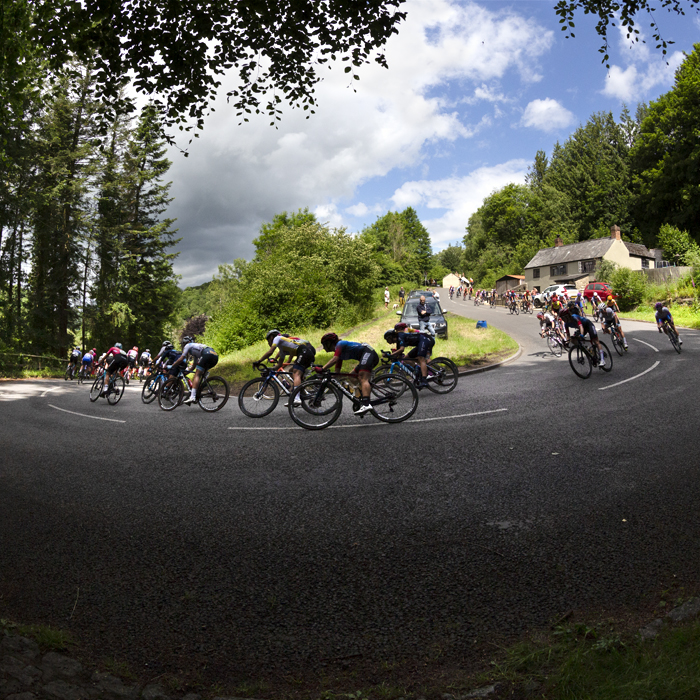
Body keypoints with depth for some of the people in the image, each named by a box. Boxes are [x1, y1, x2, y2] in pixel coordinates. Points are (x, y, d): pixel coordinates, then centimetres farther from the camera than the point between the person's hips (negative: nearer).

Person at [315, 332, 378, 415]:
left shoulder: (339, 344, -5)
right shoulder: (339, 352, 23)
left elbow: (334, 359, -22)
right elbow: (337, 369, 24)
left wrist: (322, 369, -27)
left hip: (368, 352, -10)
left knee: (363, 378, -24)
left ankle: (366, 404, -43)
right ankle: (361, 402, 8)